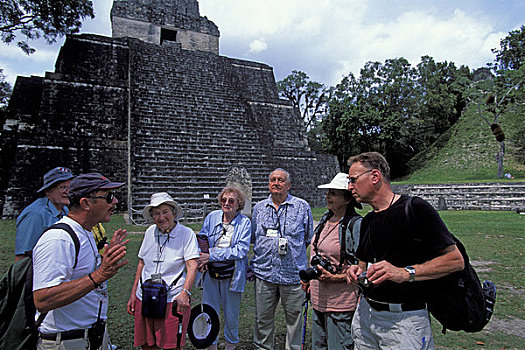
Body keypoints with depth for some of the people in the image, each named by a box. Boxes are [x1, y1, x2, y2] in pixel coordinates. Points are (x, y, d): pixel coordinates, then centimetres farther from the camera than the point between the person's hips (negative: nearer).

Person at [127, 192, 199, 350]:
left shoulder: (186, 233, -8)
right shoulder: (150, 232, 6)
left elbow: (192, 267, -14)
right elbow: (142, 263, 14)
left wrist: (184, 293, -27)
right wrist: (133, 293, 13)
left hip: (173, 300, -4)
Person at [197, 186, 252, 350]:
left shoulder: (244, 222, -7)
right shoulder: (212, 217, 2)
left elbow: (241, 250, -14)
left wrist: (212, 256, -19)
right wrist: (204, 260, -13)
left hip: (232, 275, -2)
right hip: (210, 273, 2)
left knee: (231, 316, 11)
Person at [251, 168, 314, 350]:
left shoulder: (302, 206, 2)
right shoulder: (259, 208, 9)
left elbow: (309, 239, 10)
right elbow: (252, 238, 18)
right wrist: (249, 266, 13)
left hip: (293, 274, -2)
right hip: (264, 273, 2)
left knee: (294, 317, 10)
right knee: (262, 318, 13)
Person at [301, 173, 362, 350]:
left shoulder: (356, 224, -17)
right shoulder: (325, 219, 8)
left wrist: (335, 277, -24)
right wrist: (309, 277, 13)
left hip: (342, 305, -8)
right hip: (318, 301, 8)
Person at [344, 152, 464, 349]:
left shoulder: (416, 209, -12)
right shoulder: (367, 221, 11)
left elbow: (456, 260, -16)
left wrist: (406, 273, -25)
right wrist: (357, 272, -4)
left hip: (405, 320, -6)